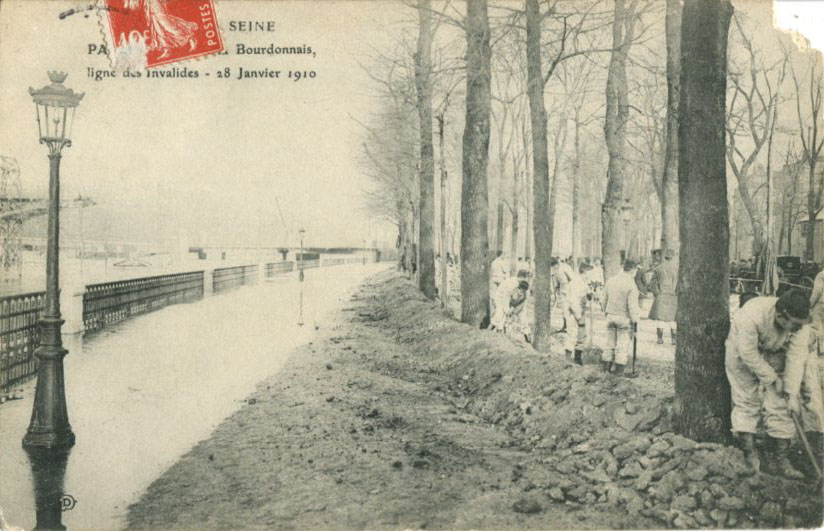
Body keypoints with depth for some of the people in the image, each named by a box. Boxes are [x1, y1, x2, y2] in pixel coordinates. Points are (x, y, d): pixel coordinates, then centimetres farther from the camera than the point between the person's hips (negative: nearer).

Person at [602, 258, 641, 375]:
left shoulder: (610, 281, 4)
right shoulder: (631, 285, -16)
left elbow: (605, 299, 12)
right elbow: (632, 305, -17)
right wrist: (635, 319, -7)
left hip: (611, 316, 5)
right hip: (624, 318, -5)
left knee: (610, 342, 15)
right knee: (623, 344, 6)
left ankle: (606, 365, 19)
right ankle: (619, 368, 10)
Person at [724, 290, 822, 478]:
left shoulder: (800, 325, -26)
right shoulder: (752, 315, -40)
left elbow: (796, 358, -22)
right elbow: (749, 354, -30)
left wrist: (792, 393, -22)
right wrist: (772, 379, -21)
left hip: (774, 356, 3)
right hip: (742, 352, -3)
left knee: (780, 404, -3)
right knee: (747, 401, -3)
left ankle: (780, 459, 3)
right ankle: (749, 452, 7)